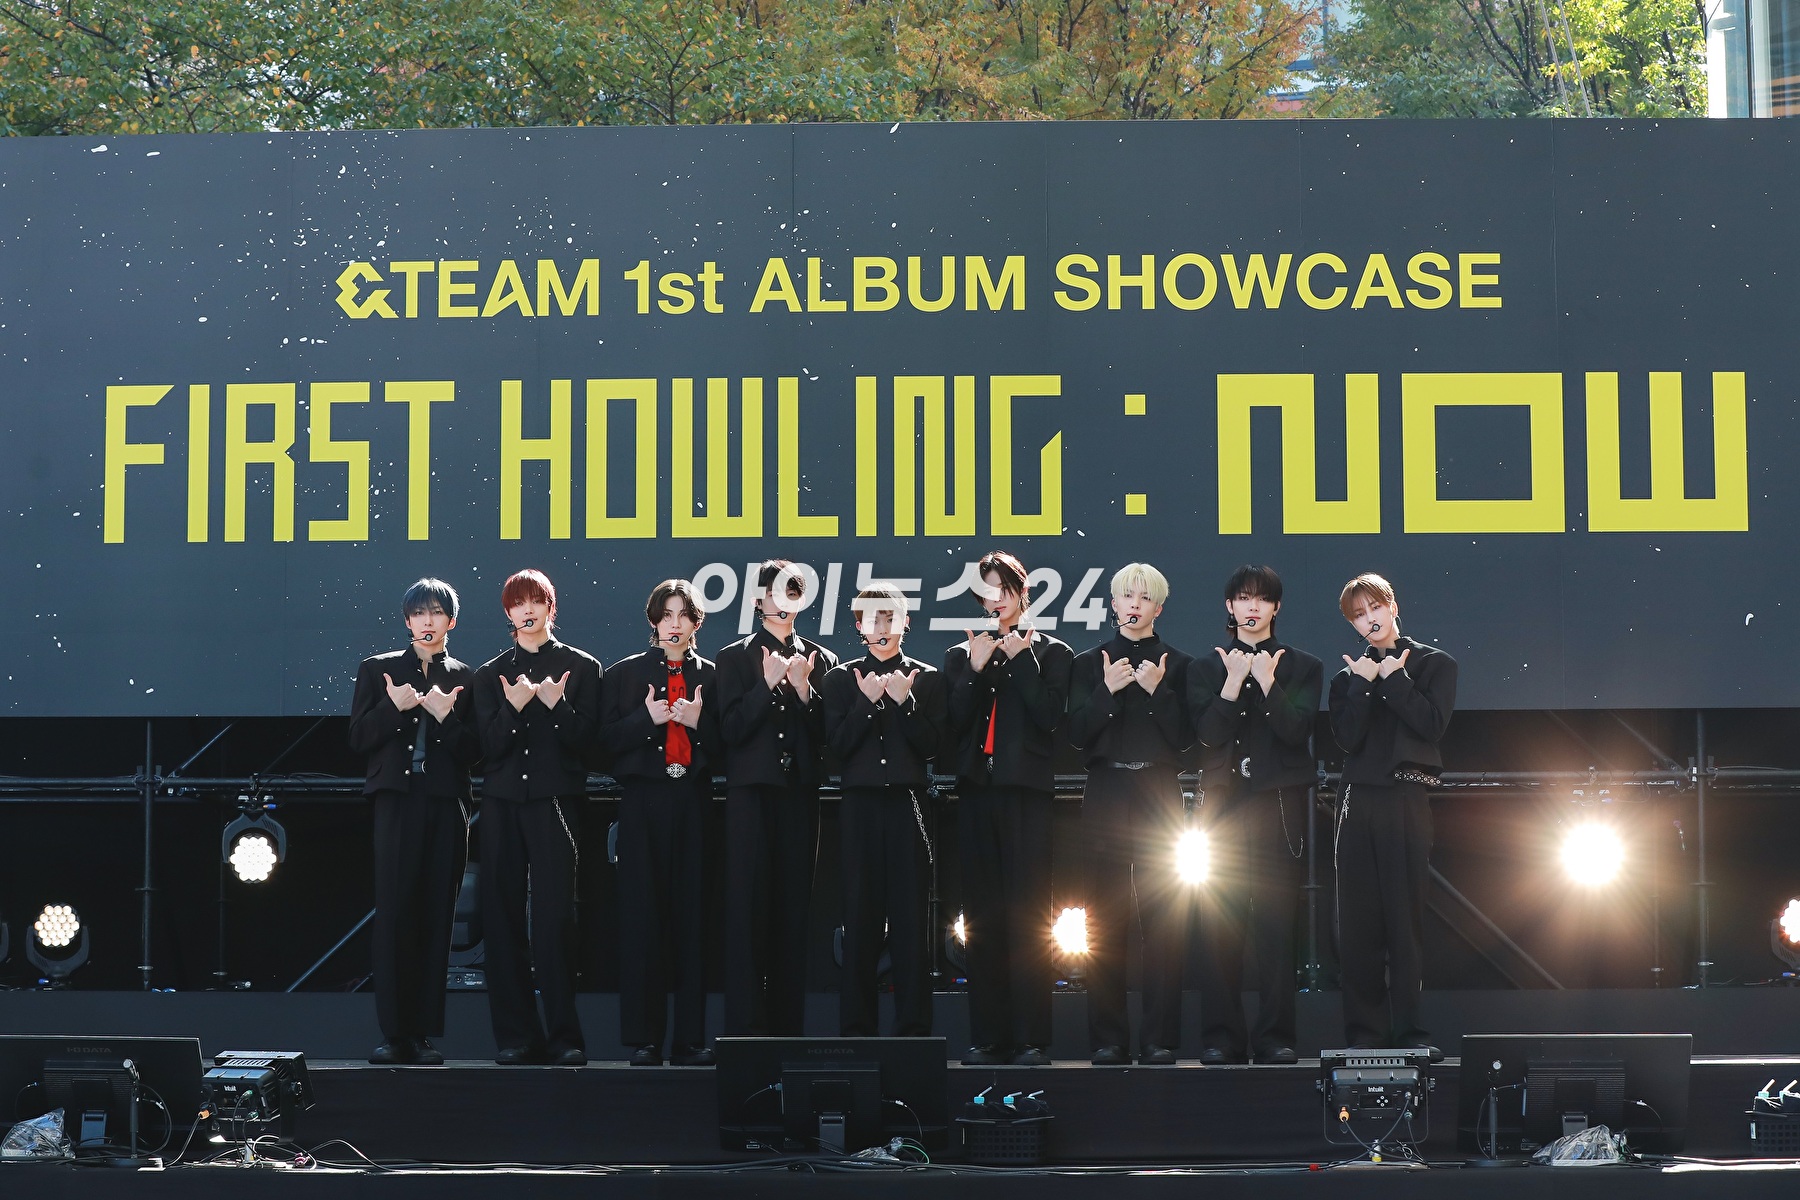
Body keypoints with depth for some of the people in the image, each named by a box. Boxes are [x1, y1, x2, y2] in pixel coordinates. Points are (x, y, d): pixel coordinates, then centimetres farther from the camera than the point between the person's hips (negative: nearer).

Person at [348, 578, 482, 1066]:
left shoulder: (466, 679, 11)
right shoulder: (378, 670, 11)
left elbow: (473, 751, 5)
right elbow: (358, 739, 4)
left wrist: (446, 717, -11)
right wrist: (394, 707, -10)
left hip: (446, 805, 1)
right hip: (397, 801, -1)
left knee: (436, 915, 0)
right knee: (394, 912, -7)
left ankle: (425, 1033, 2)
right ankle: (394, 1032, -5)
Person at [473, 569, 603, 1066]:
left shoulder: (580, 667, 8)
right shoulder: (491, 674, 14)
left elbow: (584, 740, 1)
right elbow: (489, 746, 4)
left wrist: (556, 705, -16)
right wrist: (513, 708, -13)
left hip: (556, 800, -3)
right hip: (502, 803, 3)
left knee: (555, 915, -11)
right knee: (503, 916, -1)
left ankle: (563, 1035, -8)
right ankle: (516, 1035, 4)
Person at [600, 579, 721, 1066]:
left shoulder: (711, 676, 12)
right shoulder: (624, 674, 10)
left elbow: (725, 746, 9)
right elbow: (607, 741, 4)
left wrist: (698, 723, -9)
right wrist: (648, 718, -10)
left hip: (694, 801, 1)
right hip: (644, 802, -1)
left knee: (693, 913, -2)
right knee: (642, 915, -5)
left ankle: (690, 1038, 2)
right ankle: (644, 1039, -1)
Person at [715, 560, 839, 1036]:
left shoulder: (821, 660, 13)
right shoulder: (735, 657, 9)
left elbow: (827, 735, 5)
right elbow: (731, 729, -2)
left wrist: (805, 691, -8)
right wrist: (768, 684, -10)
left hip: (800, 795, 2)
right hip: (752, 792, -2)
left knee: (794, 906, 1)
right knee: (748, 904, -8)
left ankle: (788, 1024, 4)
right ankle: (746, 1026, -9)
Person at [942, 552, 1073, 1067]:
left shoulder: (1051, 653, 9)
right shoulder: (961, 656, 16)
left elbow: (1049, 715, -7)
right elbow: (952, 724, 3)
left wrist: (1020, 659, -8)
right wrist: (976, 670, -6)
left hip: (1028, 792, -3)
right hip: (977, 792, 3)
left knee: (1027, 913, -7)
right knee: (981, 916, 1)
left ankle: (1030, 1037, -7)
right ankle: (988, 1034, 4)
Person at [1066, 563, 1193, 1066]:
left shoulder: (1177, 665, 8)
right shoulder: (1090, 663, 10)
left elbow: (1183, 738, -1)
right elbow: (1077, 733, 0)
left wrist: (1157, 691, -12)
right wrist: (1108, 691, -12)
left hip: (1159, 797, -1)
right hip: (1106, 794, 1)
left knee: (1163, 919, -5)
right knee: (1105, 921, -1)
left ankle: (1160, 1039, -1)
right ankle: (1108, 1039, 2)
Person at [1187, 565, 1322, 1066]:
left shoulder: (1302, 667, 10)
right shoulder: (1206, 667, 12)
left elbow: (1298, 729, -5)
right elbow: (1208, 734, -1)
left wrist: (1267, 683, -13)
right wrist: (1233, 684, -11)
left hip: (1280, 804, -1)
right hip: (1224, 803, 1)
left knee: (1276, 922, -4)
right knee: (1219, 924, -4)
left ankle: (1275, 1036, 0)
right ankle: (1221, 1037, 0)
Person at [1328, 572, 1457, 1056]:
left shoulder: (1434, 664, 9)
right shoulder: (1349, 675, 16)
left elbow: (1432, 724, -7)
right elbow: (1348, 738, 1)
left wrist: (1393, 679, -3)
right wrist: (1366, 684, -5)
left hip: (1409, 801, -3)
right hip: (1359, 801, 3)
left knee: (1405, 915, -6)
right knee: (1358, 920, -1)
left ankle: (1407, 1028, -4)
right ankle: (1365, 1029, 2)